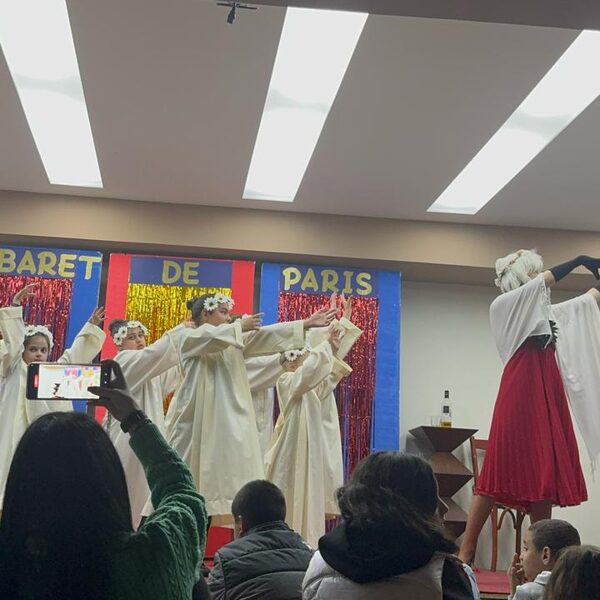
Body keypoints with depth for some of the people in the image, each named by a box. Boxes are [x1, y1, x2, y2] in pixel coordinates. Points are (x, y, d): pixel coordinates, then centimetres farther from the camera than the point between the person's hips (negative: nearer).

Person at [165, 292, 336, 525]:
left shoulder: (234, 340, 18)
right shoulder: (190, 338, 0)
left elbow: (268, 336, 10)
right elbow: (214, 337, -21)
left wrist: (307, 323, 3)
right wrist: (241, 325, -8)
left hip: (229, 423, 6)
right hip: (199, 420, -6)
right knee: (189, 479, -6)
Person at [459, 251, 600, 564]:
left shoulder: (545, 312, 21)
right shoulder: (503, 306, 0)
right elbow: (544, 281, -14)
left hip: (547, 400, 7)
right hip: (520, 399, -7)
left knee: (546, 477, 3)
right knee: (502, 474, -9)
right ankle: (465, 553, -5)